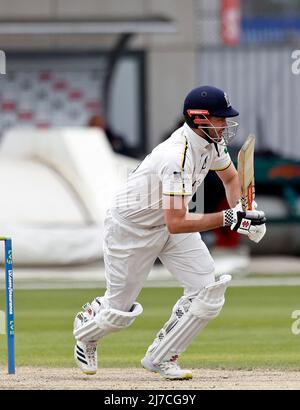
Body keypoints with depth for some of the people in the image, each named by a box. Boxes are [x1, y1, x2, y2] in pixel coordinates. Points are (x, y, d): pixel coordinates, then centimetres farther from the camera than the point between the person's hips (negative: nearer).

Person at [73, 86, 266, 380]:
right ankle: (86, 328, 42)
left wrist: (241, 211, -8)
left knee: (208, 294, -9)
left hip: (171, 221, 7)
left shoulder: (212, 140, -11)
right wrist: (228, 218, -43)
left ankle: (160, 358, 7)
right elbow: (176, 224, -41)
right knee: (120, 310, 5)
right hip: (131, 228, -7)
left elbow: (230, 178, 11)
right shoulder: (178, 156, -37)